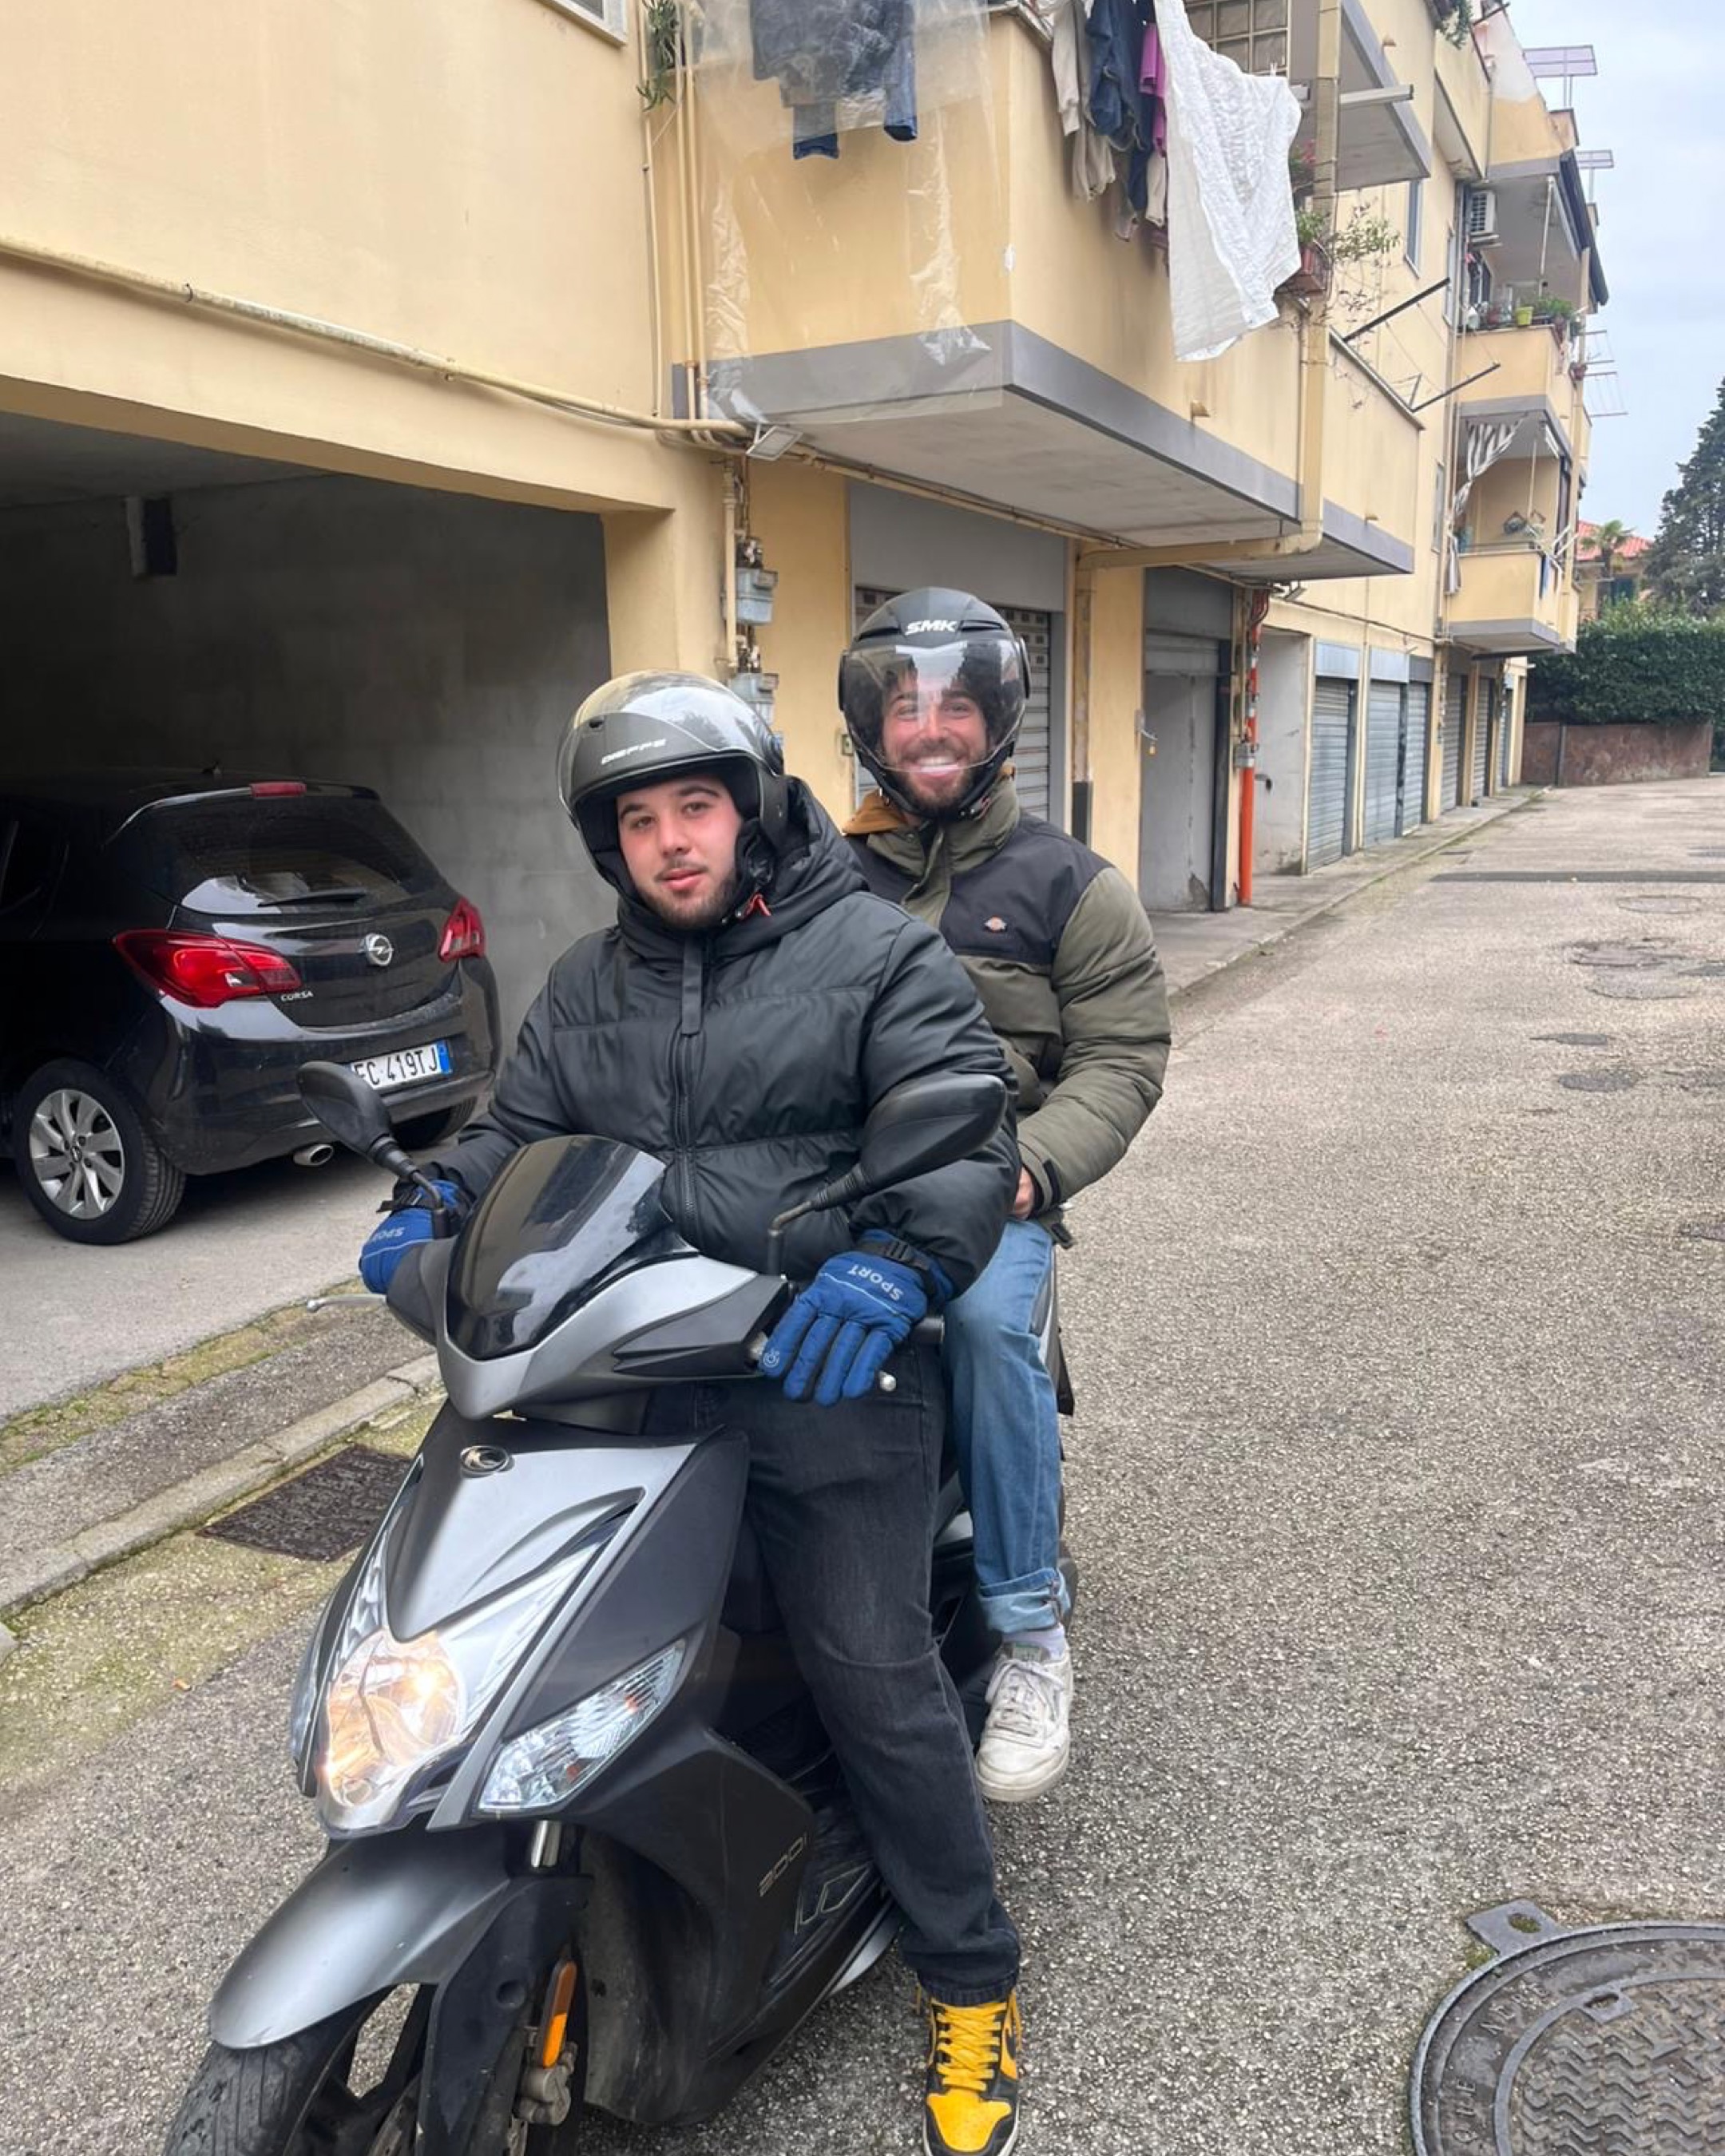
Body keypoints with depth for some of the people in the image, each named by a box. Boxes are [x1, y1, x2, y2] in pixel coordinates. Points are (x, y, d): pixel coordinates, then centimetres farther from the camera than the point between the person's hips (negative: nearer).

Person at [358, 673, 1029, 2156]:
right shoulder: (589, 988, 18)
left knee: (873, 1675, -4)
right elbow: (517, 1130, 18)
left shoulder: (874, 953, 0)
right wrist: (433, 1210, -4)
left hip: (817, 1369, -4)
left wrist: (895, 1260, -30)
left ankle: (970, 1976, 18)